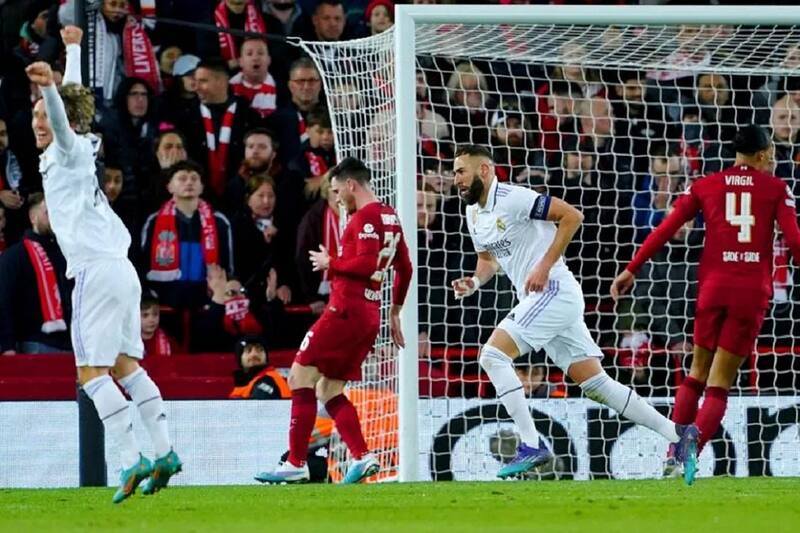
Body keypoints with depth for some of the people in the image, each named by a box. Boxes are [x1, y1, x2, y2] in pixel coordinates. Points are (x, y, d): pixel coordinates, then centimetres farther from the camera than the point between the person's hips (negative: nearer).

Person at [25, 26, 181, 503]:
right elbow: (74, 104, 36)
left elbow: (65, 119, -28)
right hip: (120, 269, 10)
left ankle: (133, 460, -20)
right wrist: (74, 50, 50)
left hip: (97, 270, -10)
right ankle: (165, 453, 11)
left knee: (92, 371, -11)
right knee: (125, 365, 13)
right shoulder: (75, 149, 18)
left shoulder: (70, 150, -4)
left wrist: (49, 87, -47)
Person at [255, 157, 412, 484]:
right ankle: (361, 457, -2)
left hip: (346, 311, -10)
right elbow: (404, 269, 24)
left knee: (301, 377, -6)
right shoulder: (390, 217, 17)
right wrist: (395, 313, 31)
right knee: (329, 390, 12)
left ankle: (296, 464, -10)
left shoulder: (365, 217, -11)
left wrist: (331, 264, -8)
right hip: (369, 317, 10)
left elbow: (366, 263, -23)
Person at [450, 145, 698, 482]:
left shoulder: (512, 198, -13)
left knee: (493, 355, -16)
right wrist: (474, 282, 6)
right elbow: (489, 259, 28)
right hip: (536, 301, 9)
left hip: (554, 291, -9)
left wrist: (545, 265, -19)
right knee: (595, 384, 6)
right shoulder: (474, 214, 15)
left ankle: (531, 447, -16)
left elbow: (571, 216, -16)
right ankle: (678, 434, 9)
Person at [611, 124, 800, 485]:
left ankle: (673, 453, 9)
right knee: (719, 385, 2)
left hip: (713, 285, 2)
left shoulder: (706, 186, 9)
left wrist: (632, 269, 7)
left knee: (697, 374, 16)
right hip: (753, 291, -2)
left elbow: (666, 228, 4)